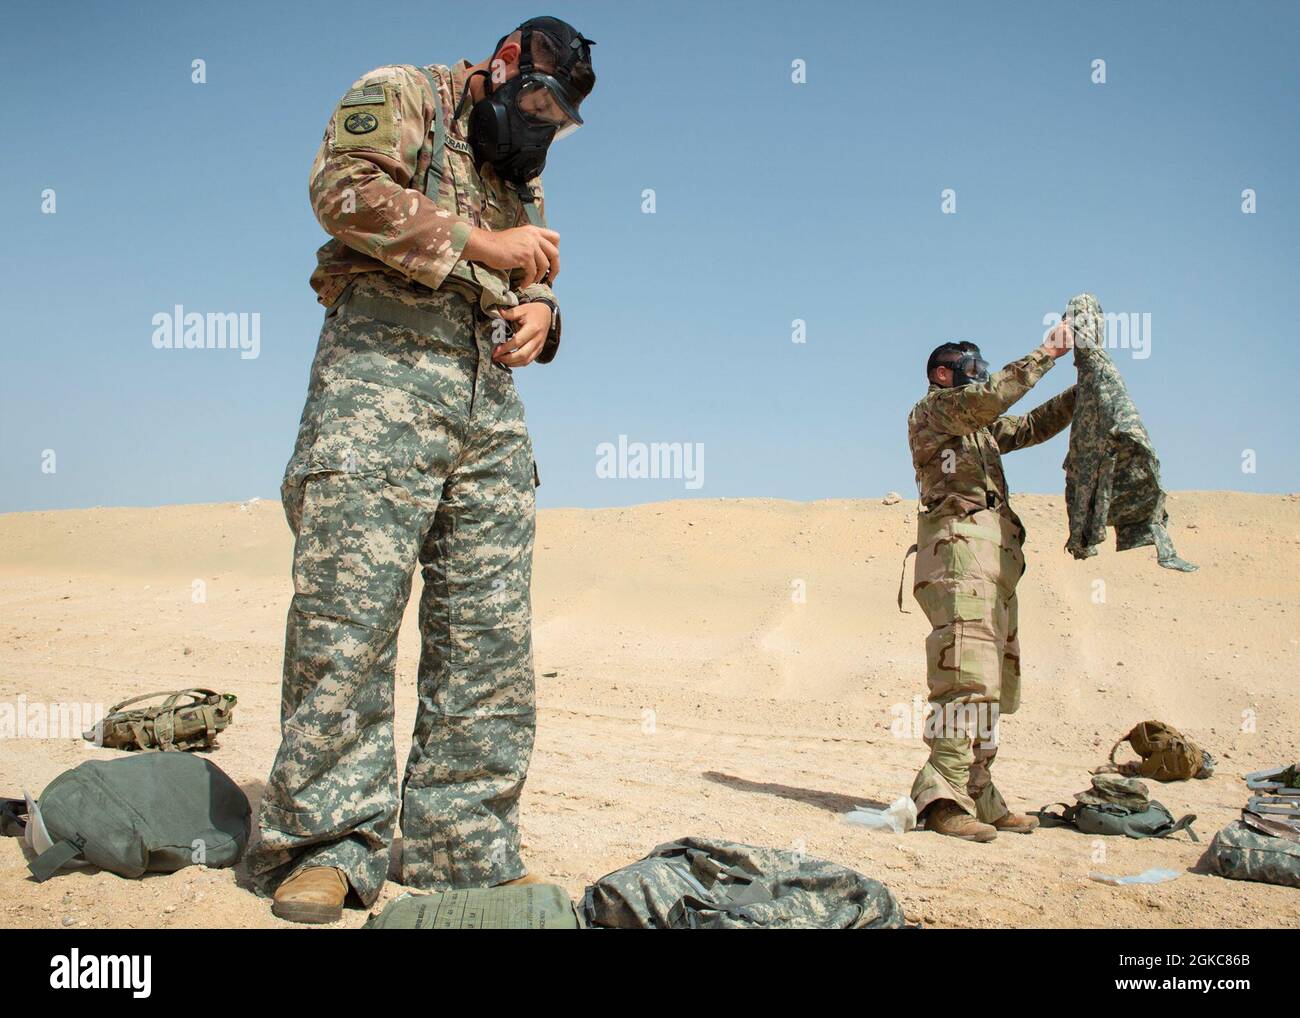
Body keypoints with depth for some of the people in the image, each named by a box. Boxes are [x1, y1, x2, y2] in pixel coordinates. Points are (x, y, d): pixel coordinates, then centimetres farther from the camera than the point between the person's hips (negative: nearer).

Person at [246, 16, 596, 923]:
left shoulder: (522, 169, 28)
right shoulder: (399, 96, 9)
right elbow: (347, 188, -9)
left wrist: (540, 310, 4)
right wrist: (479, 241, -10)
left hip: (490, 389, 7)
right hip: (385, 355, -6)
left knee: (492, 630, 0)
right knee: (349, 606, -11)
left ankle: (467, 848, 7)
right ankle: (327, 841, -3)